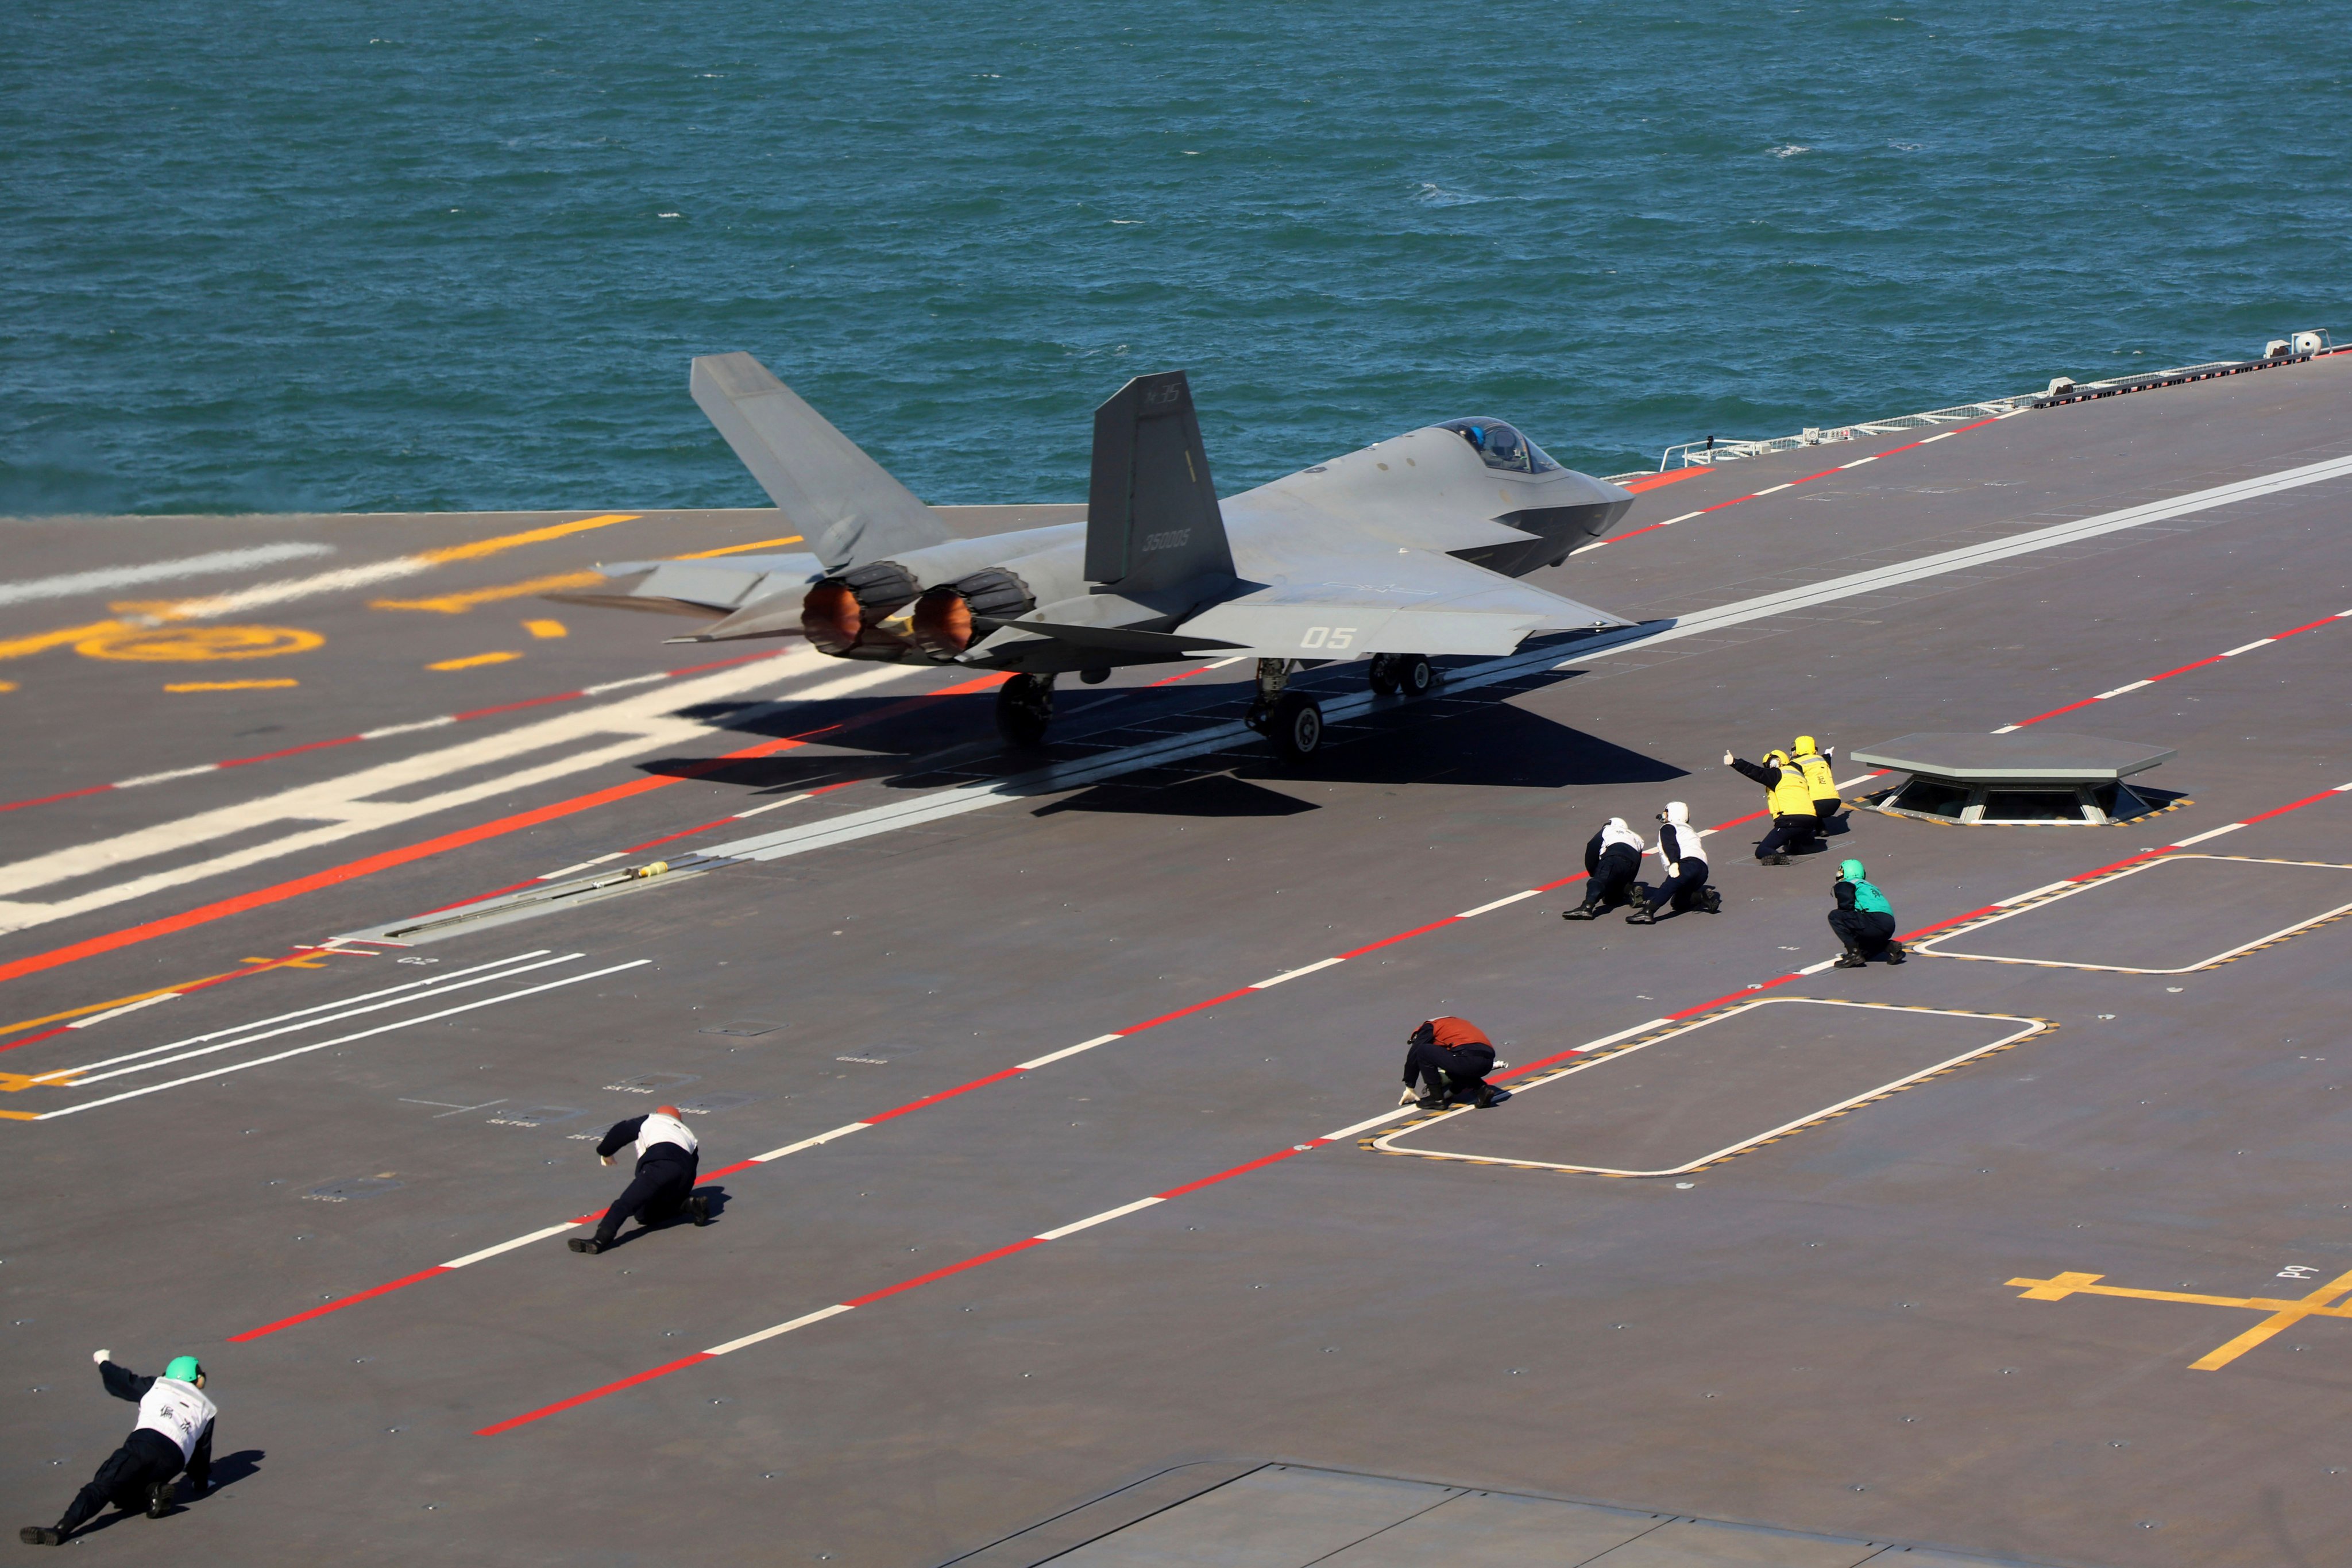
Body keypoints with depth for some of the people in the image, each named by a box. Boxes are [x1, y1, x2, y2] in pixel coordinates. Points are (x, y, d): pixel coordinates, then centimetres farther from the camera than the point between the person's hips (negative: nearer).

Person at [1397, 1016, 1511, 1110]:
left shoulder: (1429, 1027, 17)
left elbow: (1413, 1056, 15)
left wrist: (1409, 1089, 21)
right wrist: (1453, 1091, 45)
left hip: (1468, 1059, -8)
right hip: (1487, 1062, 8)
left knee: (1423, 1052, 6)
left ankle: (1437, 1099, 6)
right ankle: (1481, 1088, 10)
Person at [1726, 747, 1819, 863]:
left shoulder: (1777, 775, 7)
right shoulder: (1799, 775, 28)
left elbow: (1757, 772, -6)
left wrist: (1734, 762, -9)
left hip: (1790, 821, -7)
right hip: (1810, 821, 7)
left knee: (1762, 851, -6)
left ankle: (1774, 856, -35)